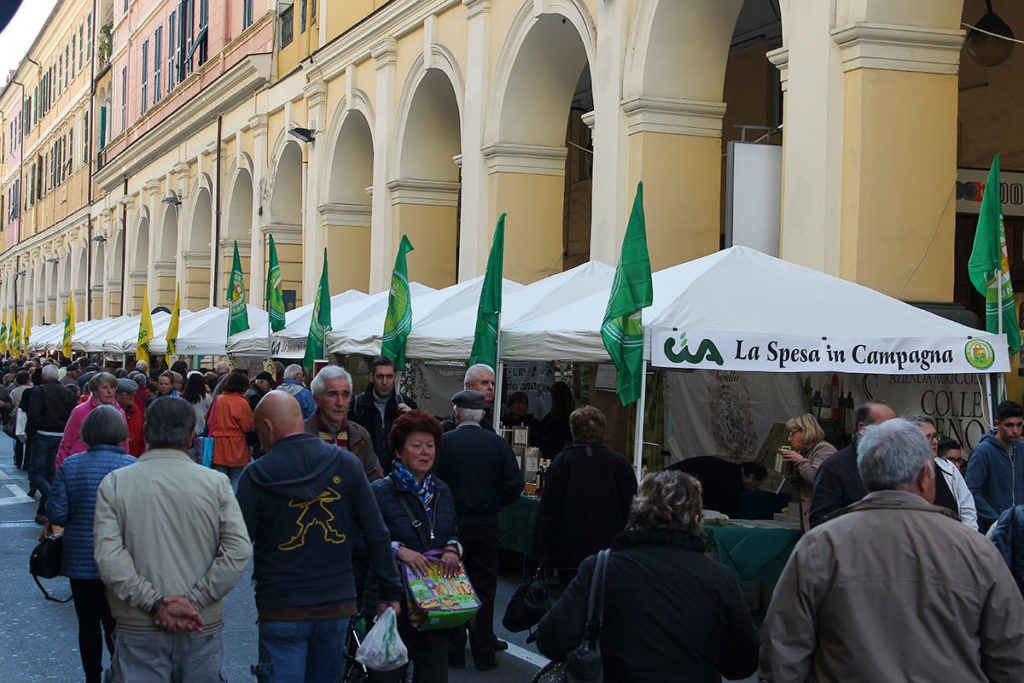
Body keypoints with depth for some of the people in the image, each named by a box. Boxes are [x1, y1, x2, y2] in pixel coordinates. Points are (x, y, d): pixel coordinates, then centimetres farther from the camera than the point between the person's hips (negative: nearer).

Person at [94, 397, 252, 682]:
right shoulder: (215, 483, -3)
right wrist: (193, 601, -11)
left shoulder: (115, 483, -3)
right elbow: (239, 550, -11)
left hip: (139, 631, -1)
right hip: (203, 628, 1)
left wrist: (155, 603, -13)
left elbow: (108, 556, -13)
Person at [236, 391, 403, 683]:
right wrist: (390, 592, 9)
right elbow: (376, 533, 1)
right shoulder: (346, 463, 0)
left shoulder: (256, 476, -8)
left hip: (282, 609, -3)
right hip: (338, 604, 3)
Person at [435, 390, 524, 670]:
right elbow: (514, 485, -5)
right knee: (484, 589, 10)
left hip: (451, 525, -1)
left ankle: (453, 652, 13)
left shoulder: (443, 443, -9)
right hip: (486, 526, 2)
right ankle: (484, 654, 12)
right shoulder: (498, 444, -3)